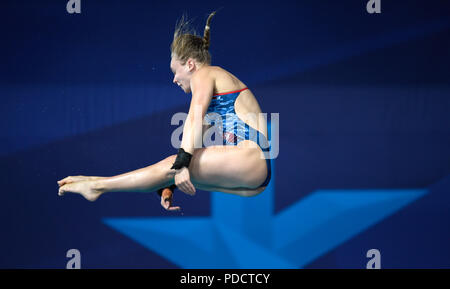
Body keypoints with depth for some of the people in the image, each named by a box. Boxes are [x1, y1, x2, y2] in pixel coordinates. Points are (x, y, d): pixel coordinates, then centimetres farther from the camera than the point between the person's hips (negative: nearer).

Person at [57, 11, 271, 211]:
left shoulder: (204, 74, 2)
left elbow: (195, 117, -16)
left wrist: (182, 163, -27)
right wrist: (169, 186, 21)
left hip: (250, 158, -9)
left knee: (171, 166, -14)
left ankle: (97, 187, -10)